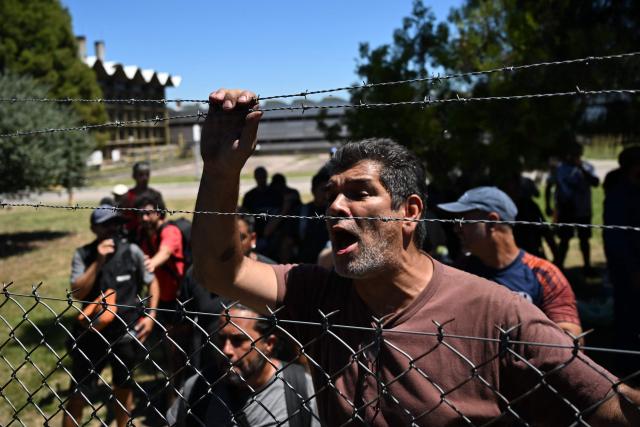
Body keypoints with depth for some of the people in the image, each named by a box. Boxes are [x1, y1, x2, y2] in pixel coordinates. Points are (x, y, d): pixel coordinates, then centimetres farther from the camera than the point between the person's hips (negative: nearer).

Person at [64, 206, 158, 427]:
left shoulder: (131, 251, -7)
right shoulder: (83, 254, -6)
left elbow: (152, 282, 4)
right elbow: (77, 292, -16)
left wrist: (150, 315, -4)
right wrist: (98, 261, -23)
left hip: (125, 335, 1)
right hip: (91, 334, 0)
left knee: (123, 388, 18)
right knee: (77, 392, 7)